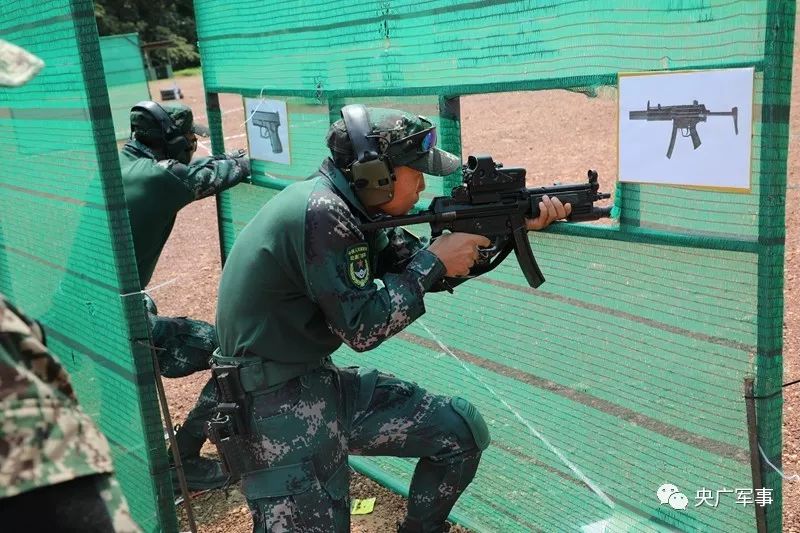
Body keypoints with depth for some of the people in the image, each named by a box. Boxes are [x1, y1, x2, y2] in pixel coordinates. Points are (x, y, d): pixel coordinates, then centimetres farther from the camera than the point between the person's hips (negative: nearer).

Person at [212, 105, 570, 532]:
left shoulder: (346, 206, 5)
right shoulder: (320, 212, -24)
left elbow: (422, 270, 9)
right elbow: (364, 327, -22)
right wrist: (435, 260, -13)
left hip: (326, 383, 9)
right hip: (280, 404, -9)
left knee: (462, 430, 7)